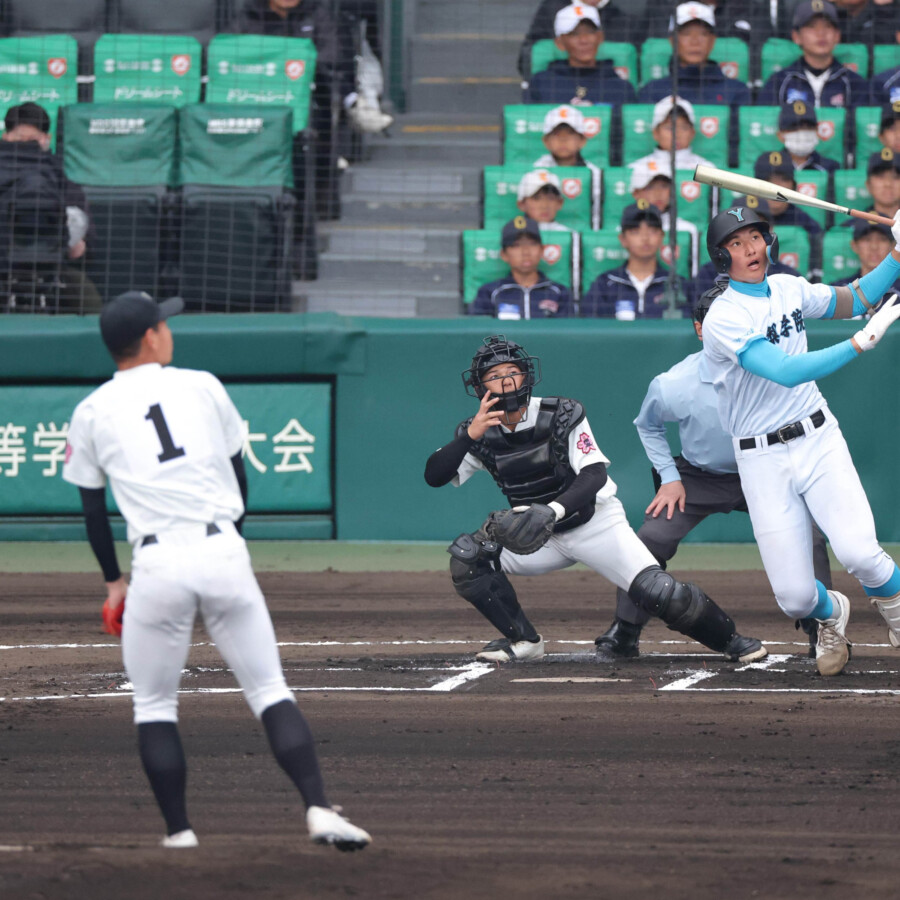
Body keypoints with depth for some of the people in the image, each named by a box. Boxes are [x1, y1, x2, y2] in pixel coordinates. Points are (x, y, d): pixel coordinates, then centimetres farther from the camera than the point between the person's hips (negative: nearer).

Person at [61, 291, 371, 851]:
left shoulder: (92, 412, 10)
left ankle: (178, 829, 9)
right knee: (270, 692, 4)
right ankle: (319, 809, -10)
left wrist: (113, 581, 26)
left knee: (155, 705, 14)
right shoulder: (203, 386, 12)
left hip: (157, 564, 0)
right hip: (224, 553, 1)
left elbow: (93, 507, 15)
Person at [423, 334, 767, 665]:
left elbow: (595, 475, -25)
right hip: (539, 533, 4)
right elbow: (434, 476, -16)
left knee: (658, 592, -21)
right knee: (466, 558, -15)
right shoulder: (479, 434, -8)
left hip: (596, 524, -4)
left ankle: (727, 638, 3)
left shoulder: (561, 415, -18)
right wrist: (470, 436, -33)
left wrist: (553, 510, -43)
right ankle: (523, 640, -3)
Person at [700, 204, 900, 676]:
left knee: (858, 551, -22)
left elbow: (853, 300, 20)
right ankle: (831, 615, 31)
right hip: (762, 461, -3)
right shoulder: (723, 320, -16)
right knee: (794, 596, -6)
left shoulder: (789, 290, 5)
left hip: (818, 441, 3)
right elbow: (788, 373, -26)